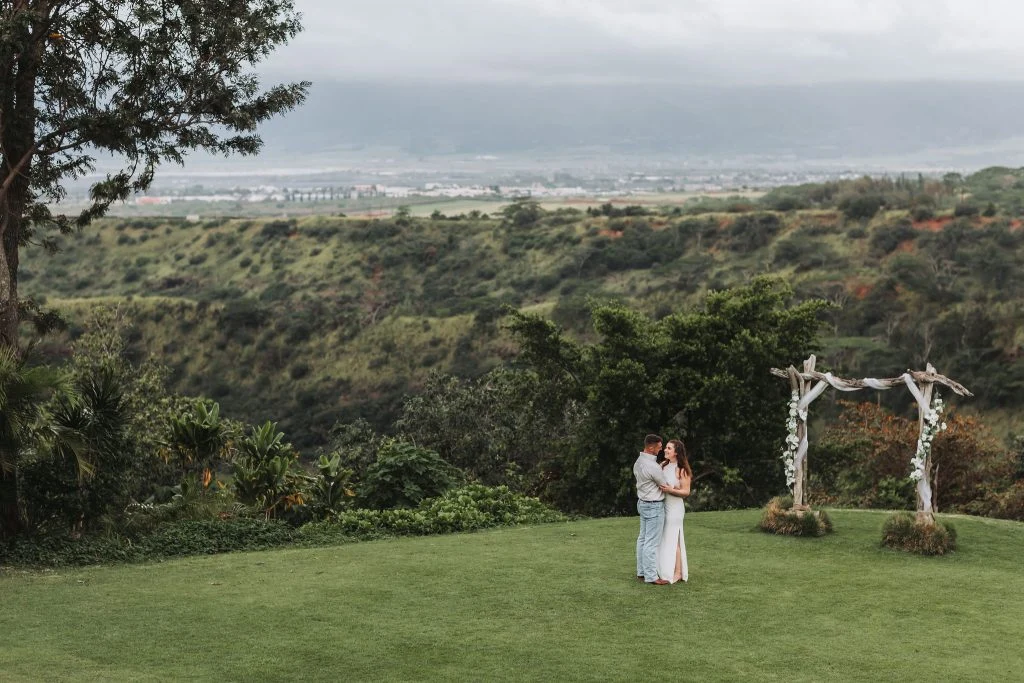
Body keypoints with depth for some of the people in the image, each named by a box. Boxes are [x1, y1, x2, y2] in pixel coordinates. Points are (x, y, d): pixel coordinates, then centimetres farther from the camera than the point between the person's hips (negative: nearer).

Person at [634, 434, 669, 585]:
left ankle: (641, 572, 20)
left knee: (643, 538, 14)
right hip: (654, 506, -10)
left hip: (643, 503, 10)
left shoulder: (638, 462, 4)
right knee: (652, 542, -4)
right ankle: (651, 576, -1)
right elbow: (665, 487, -10)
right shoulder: (653, 467, -24)